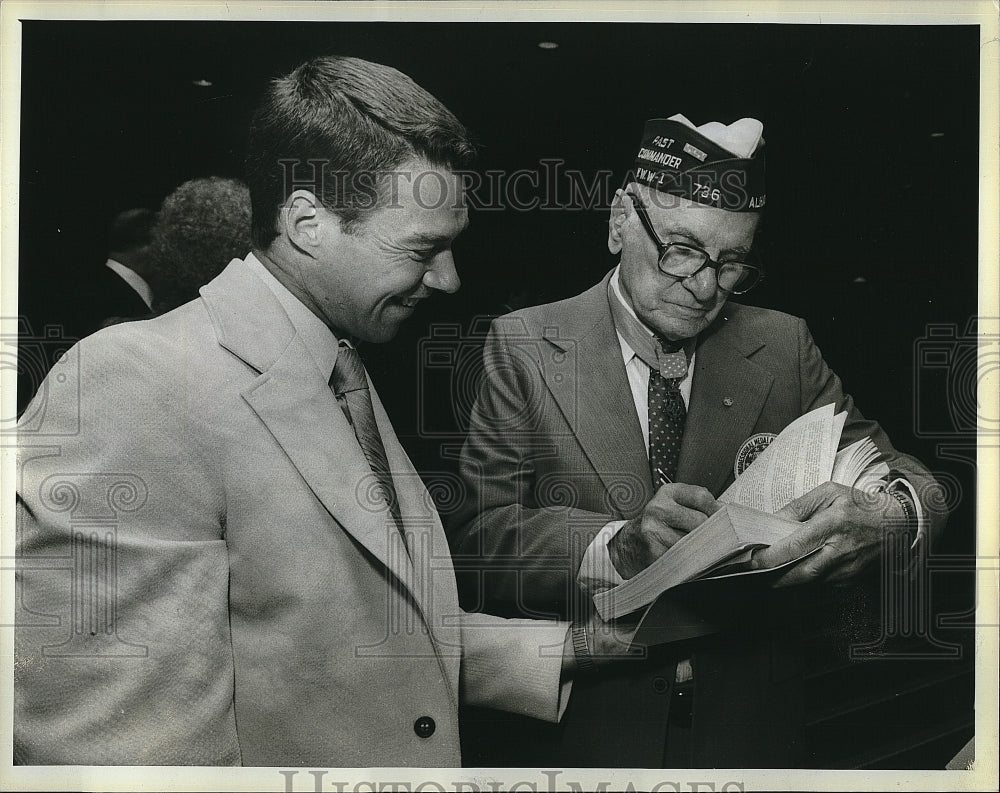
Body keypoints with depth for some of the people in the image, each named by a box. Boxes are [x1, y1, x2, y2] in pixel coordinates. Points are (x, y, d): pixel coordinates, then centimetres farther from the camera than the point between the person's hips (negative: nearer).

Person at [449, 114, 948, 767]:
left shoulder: (784, 346, 0)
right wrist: (617, 547, -34)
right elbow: (476, 536, -16)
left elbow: (900, 472, -3)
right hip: (578, 731, -2)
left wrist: (887, 513, -27)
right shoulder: (524, 346, -8)